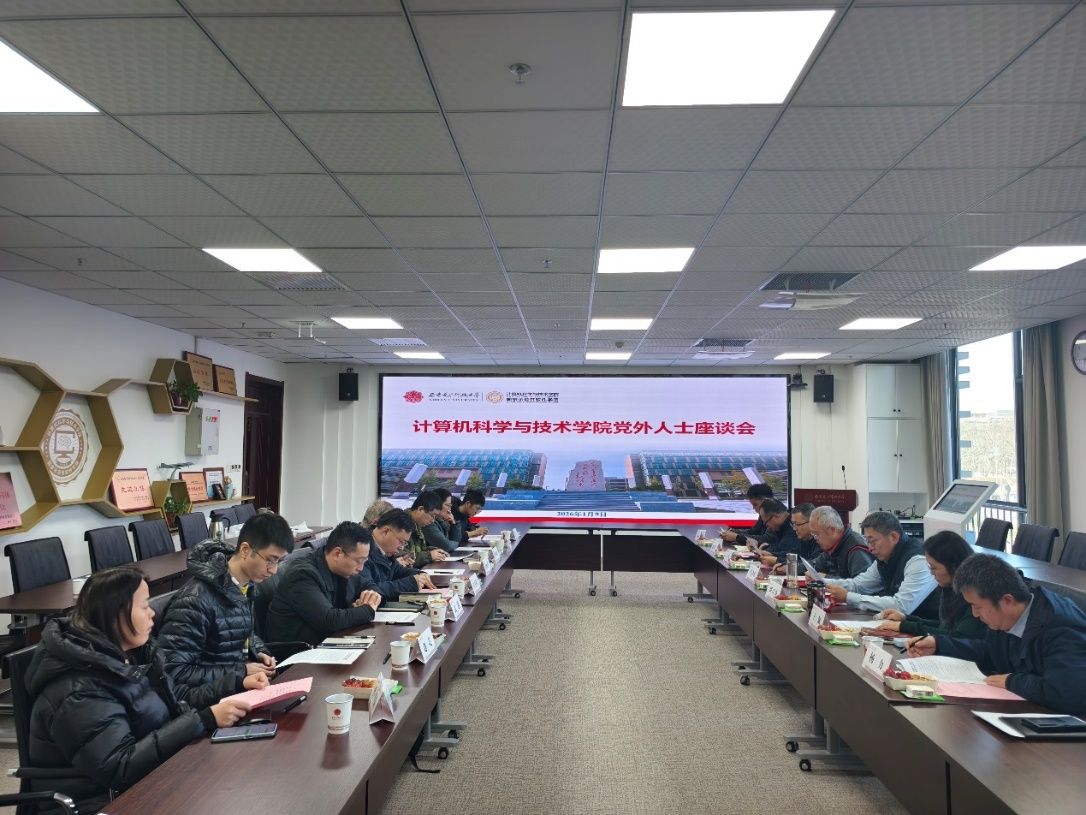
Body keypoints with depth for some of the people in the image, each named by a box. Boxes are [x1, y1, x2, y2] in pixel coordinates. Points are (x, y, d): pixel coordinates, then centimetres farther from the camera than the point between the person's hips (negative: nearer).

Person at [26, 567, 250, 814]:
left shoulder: (131, 654, 3)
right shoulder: (80, 691, -22)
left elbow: (169, 706, 8)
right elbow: (119, 767, -26)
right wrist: (205, 720, -28)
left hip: (147, 781, 7)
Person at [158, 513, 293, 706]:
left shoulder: (246, 585, 2)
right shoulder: (196, 600, -23)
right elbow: (174, 672, -22)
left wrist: (259, 652, 0)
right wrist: (241, 672, -20)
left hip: (242, 684, 7)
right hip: (210, 699, -7)